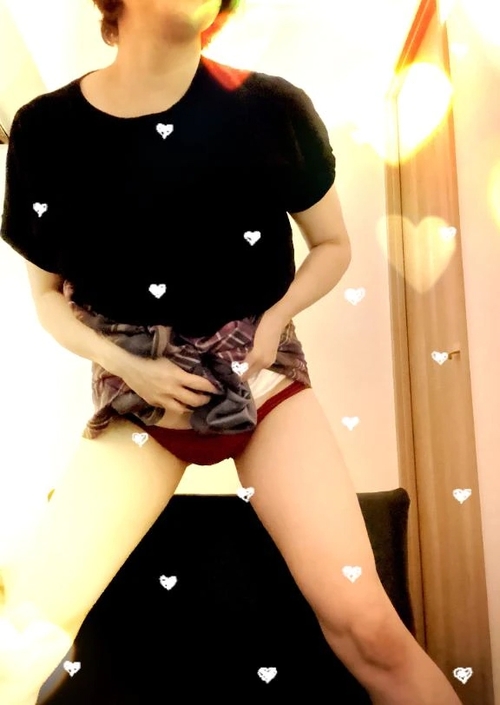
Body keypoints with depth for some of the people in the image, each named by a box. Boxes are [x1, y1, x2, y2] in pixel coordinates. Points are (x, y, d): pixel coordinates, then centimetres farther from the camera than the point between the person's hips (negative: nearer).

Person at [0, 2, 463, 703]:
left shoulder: (272, 108, -7)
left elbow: (333, 244, 7)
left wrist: (276, 318, -11)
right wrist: (132, 369, -10)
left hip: (262, 381, 0)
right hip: (138, 400, 1)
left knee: (368, 628, -11)